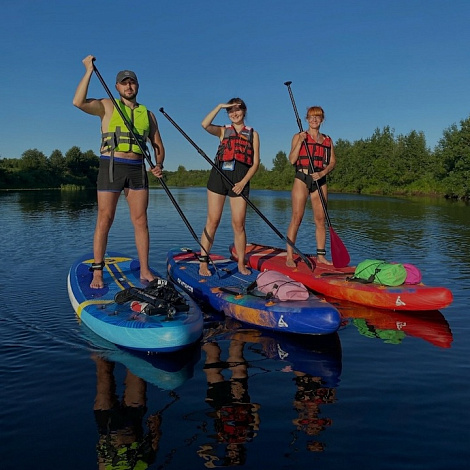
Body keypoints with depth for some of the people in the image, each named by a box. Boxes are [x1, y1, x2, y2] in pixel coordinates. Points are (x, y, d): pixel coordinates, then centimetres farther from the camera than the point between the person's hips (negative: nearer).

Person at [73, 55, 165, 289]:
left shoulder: (148, 114, 16)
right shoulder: (107, 106, 7)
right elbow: (79, 102, -11)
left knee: (140, 221, 1)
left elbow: (158, 145, 17)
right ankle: (97, 272, 5)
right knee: (104, 220, -2)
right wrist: (89, 71, -8)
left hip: (137, 169, 3)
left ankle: (144, 271, 7)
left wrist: (158, 165, -2)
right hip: (111, 166, -3)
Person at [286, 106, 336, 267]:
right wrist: (300, 142, -13)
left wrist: (323, 173, -10)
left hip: (320, 181, 4)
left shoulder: (327, 140, 15)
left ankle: (321, 255, 10)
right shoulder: (299, 137, 7)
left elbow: (332, 162, 8)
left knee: (320, 219, 3)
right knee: (296, 218, -8)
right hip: (302, 179, -3)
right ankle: (289, 256, -7)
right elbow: (292, 160, -4)